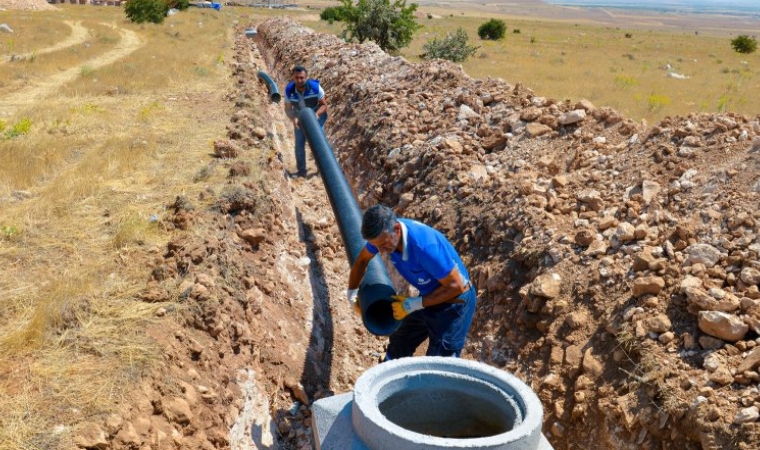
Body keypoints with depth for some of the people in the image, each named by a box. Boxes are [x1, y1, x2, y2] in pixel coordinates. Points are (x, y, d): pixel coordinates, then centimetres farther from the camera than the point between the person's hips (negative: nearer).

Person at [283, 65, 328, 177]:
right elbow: (288, 109, -17)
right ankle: (301, 171, 16)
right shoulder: (289, 90, -25)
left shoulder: (315, 87, -30)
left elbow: (324, 104, -19)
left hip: (316, 117, -2)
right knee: (299, 144, 3)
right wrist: (294, 119, -38)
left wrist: (317, 113, -39)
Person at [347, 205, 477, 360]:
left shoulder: (425, 246, -38)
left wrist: (413, 305, -26)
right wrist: (352, 292, 7)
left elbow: (456, 286, -29)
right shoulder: (383, 233, -14)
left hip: (455, 301, -8)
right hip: (430, 297, 8)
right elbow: (362, 260, 9)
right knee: (399, 344, 21)